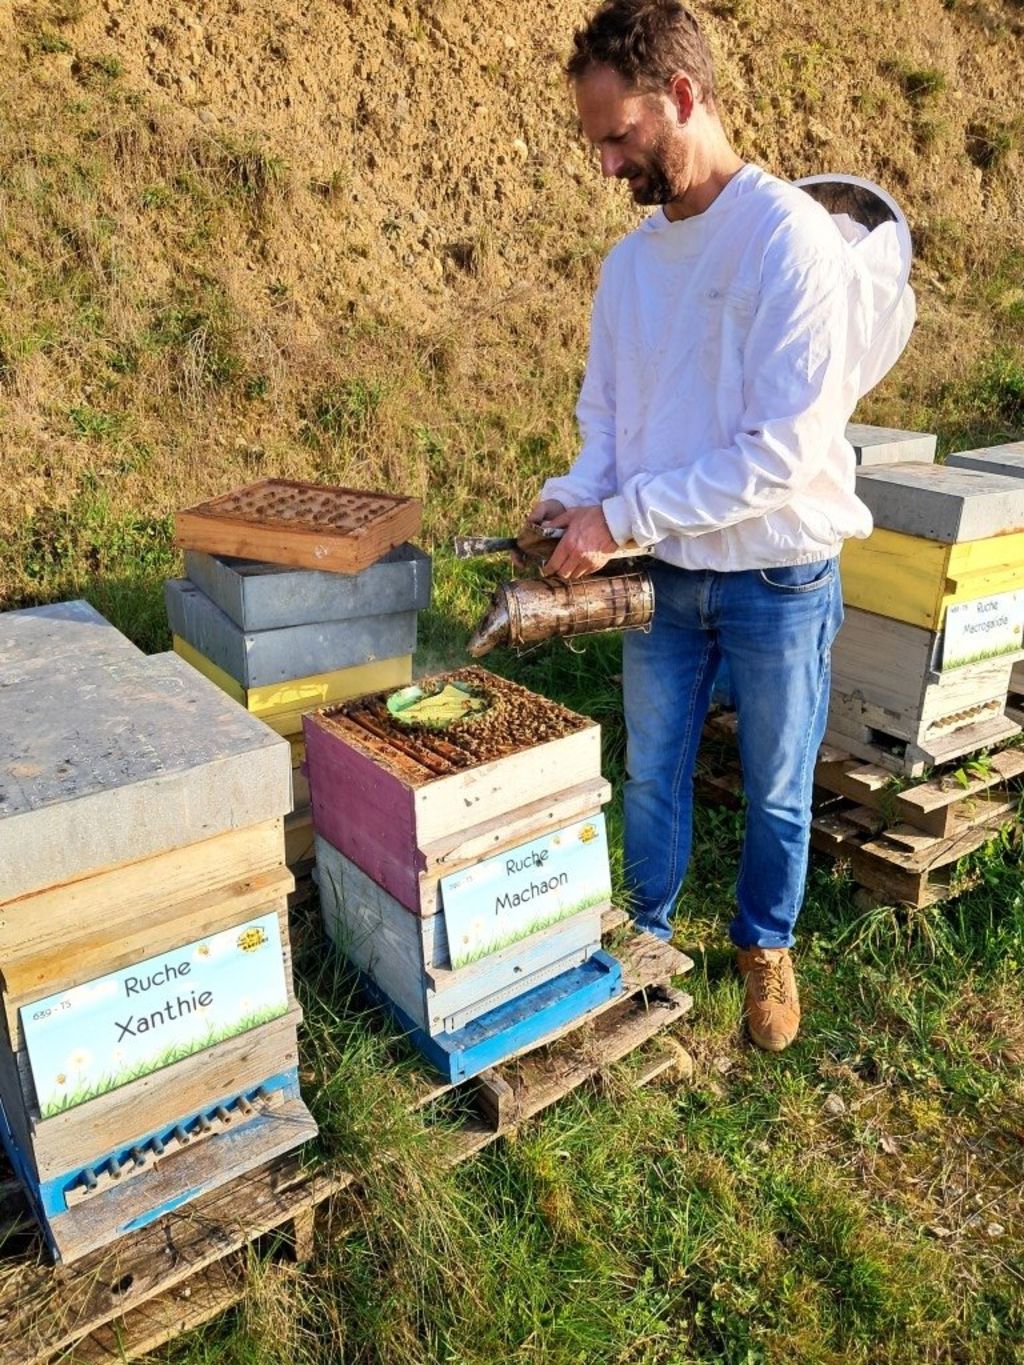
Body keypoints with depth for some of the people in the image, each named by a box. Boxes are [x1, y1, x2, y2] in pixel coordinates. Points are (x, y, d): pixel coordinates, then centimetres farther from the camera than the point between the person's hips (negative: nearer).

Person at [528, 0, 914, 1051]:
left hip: (777, 578, -5)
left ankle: (766, 947, 38)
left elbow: (782, 450, -24)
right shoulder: (630, 261, 4)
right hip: (664, 574, 6)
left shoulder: (792, 238, -17)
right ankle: (648, 932, 40)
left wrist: (622, 517, -23)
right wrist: (576, 496, -9)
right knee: (651, 773, 17)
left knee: (776, 789, 14)